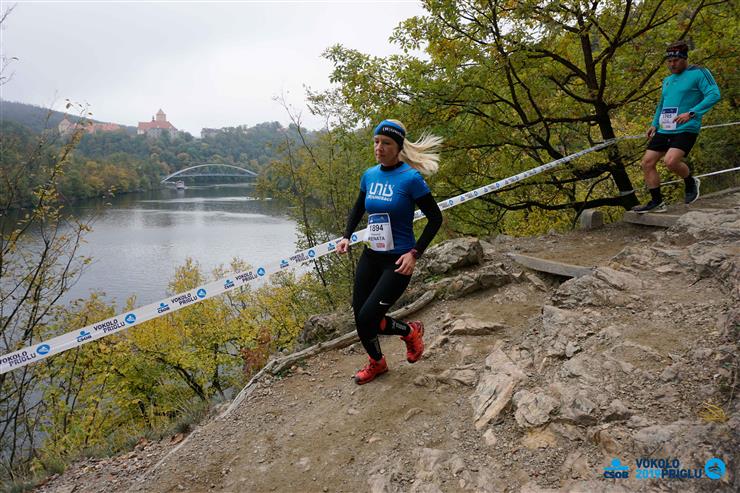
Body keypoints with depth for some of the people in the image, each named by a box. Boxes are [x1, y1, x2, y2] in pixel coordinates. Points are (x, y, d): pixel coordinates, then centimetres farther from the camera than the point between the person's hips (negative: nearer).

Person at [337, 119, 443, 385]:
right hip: (370, 257, 6)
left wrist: (414, 253, -17)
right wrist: (346, 236, 6)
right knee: (359, 316, 11)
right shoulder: (369, 175, 3)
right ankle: (376, 362, 39)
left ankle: (410, 332, 19)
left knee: (367, 319, -13)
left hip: (397, 262, -6)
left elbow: (435, 218, -10)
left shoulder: (411, 178, -14)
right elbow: (358, 208, 20)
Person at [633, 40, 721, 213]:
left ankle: (691, 183, 4)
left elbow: (714, 94, -14)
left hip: (686, 130, -8)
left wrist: (691, 113, -25)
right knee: (647, 162, -2)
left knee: (671, 161, -28)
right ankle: (656, 202, 8)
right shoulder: (667, 80, 19)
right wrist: (654, 124, 18)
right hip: (664, 130, 8)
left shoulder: (699, 73, -3)